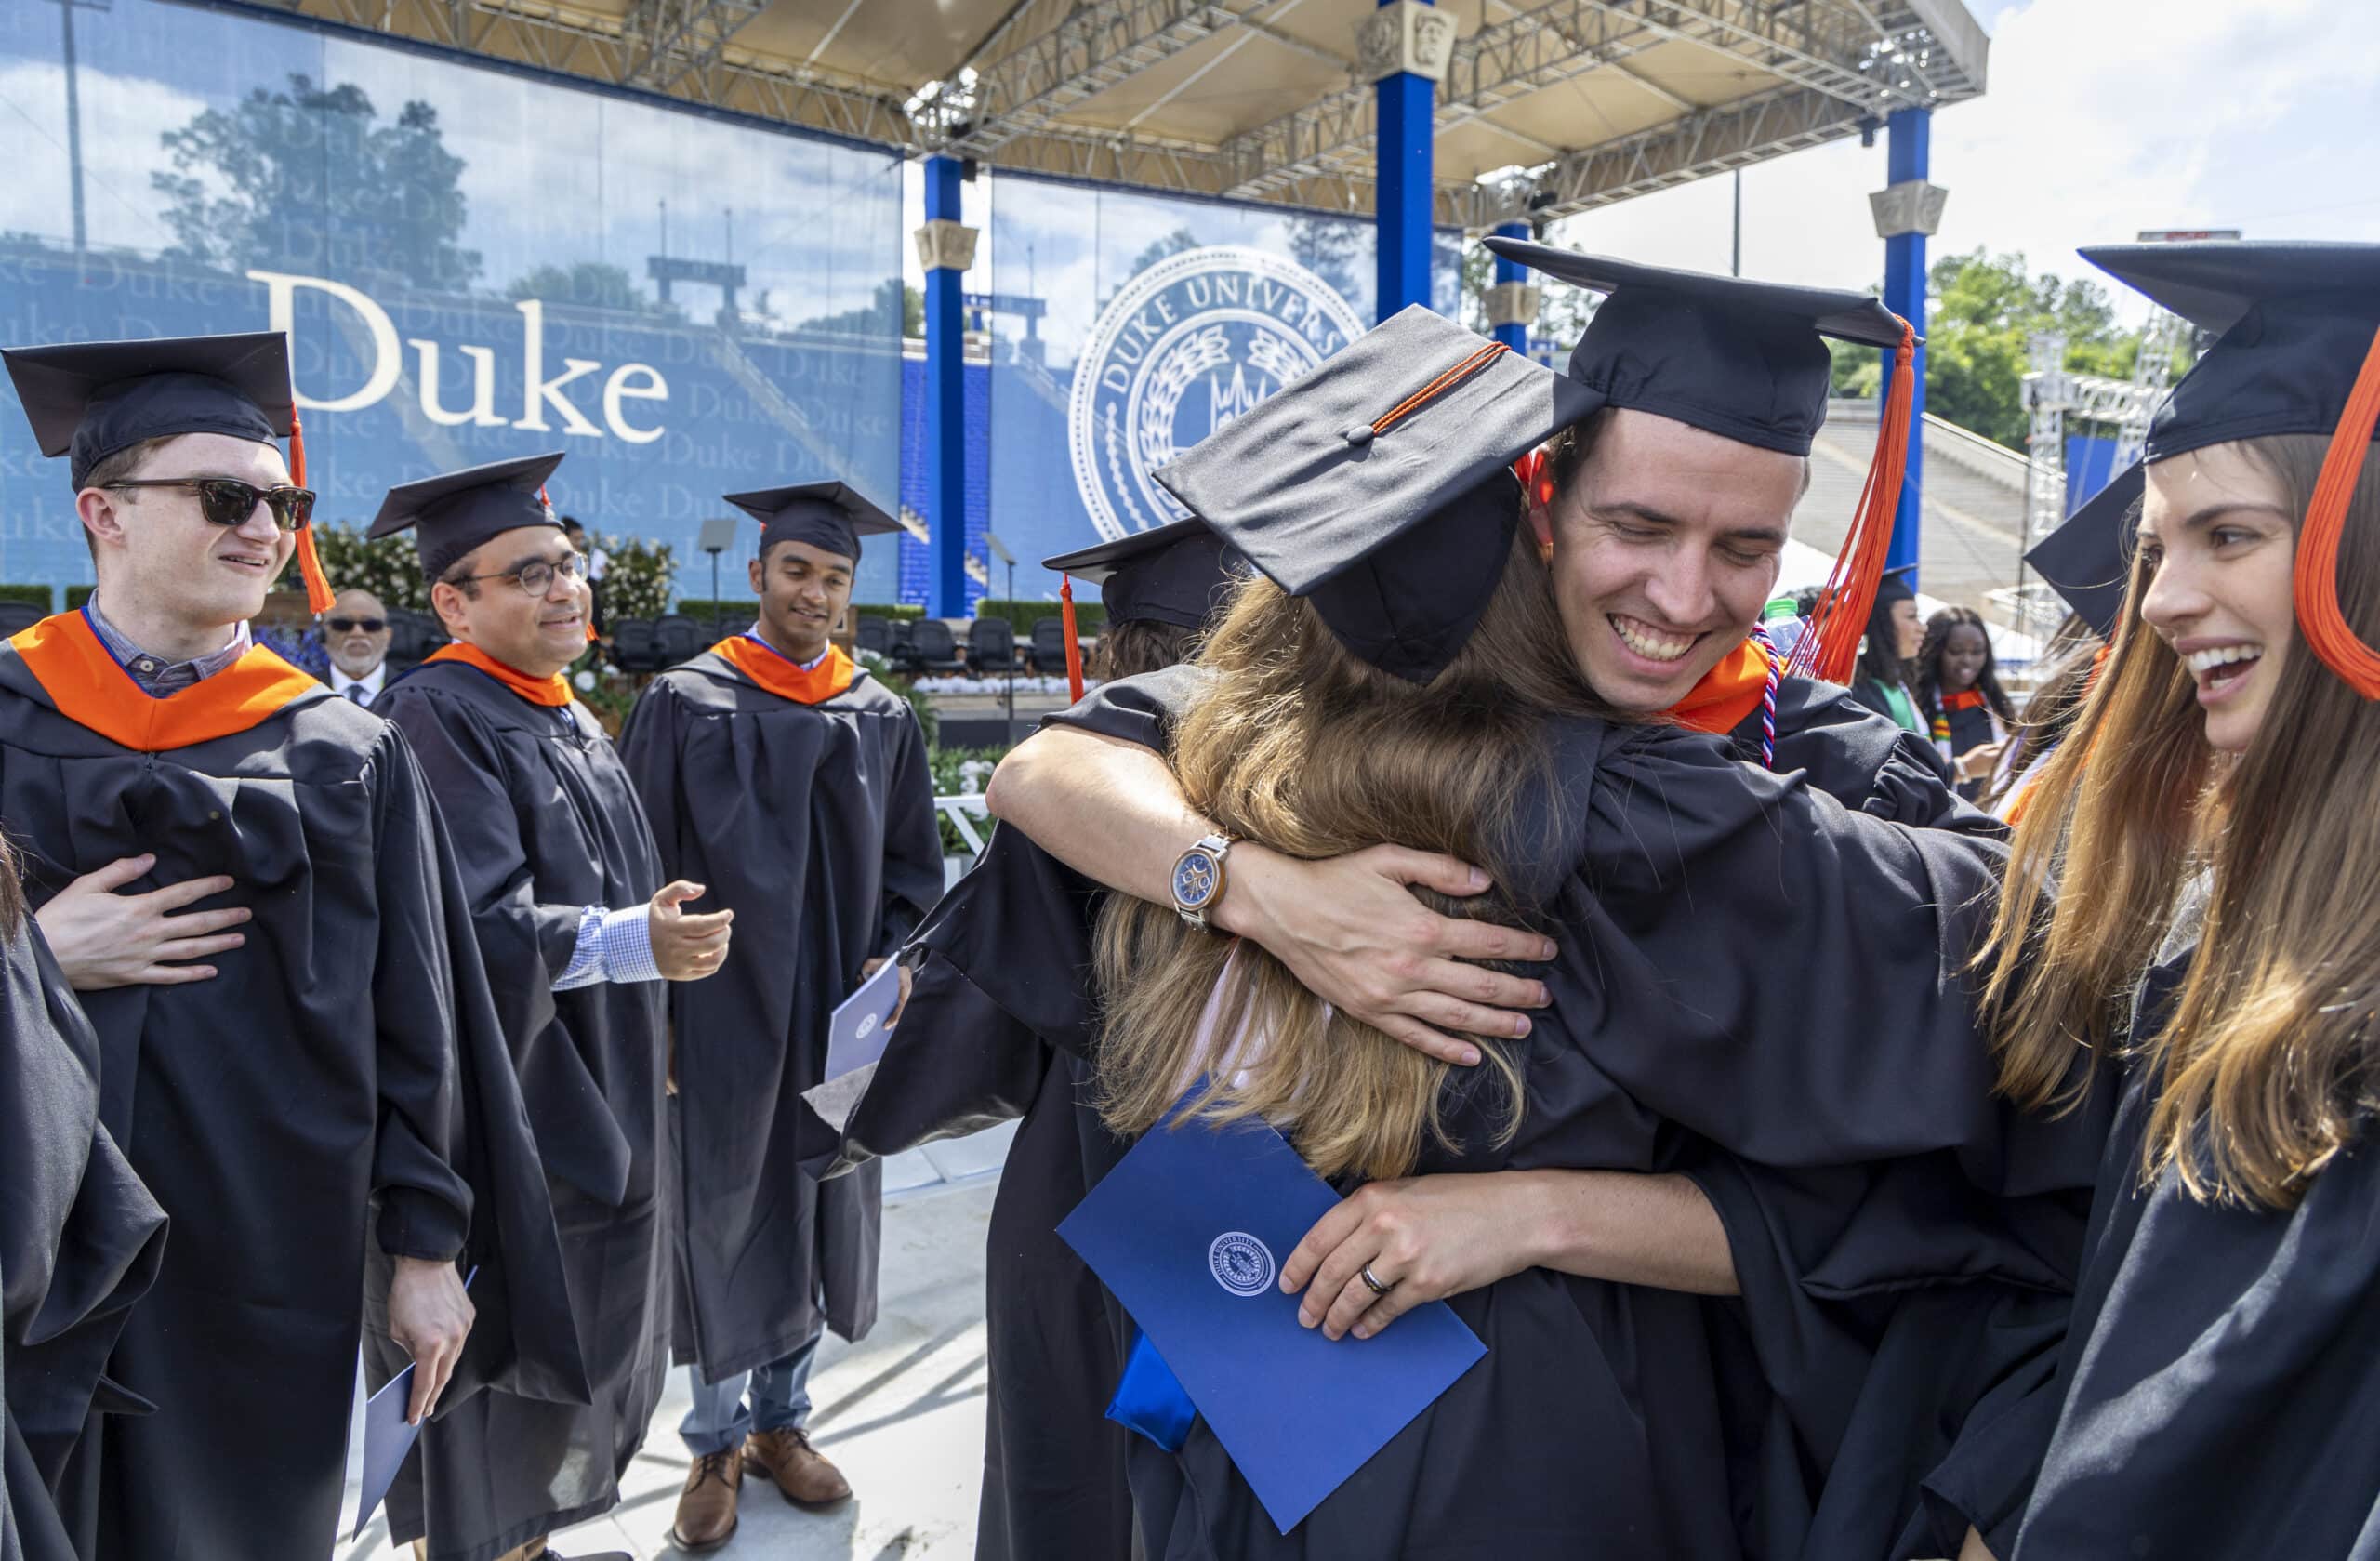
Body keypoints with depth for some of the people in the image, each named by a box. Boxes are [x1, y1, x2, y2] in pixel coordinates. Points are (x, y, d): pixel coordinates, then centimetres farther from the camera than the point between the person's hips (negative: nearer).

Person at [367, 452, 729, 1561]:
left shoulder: (569, 719, 11)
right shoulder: (436, 719, -17)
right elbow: (470, 925, -27)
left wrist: (647, 1040, 22)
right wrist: (629, 942, -38)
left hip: (593, 1098, 9)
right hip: (501, 1113, -9)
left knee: (576, 1343, 20)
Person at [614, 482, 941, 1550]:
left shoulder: (882, 720, 6)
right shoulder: (684, 706, -3)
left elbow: (913, 863, 10)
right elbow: (642, 864, -4)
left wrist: (891, 960, -5)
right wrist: (652, 1002, -9)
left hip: (836, 1018, 3)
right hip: (719, 1012, -3)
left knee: (817, 1214, 13)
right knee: (719, 1220, 7)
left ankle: (780, 1419, 33)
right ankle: (715, 1441, 26)